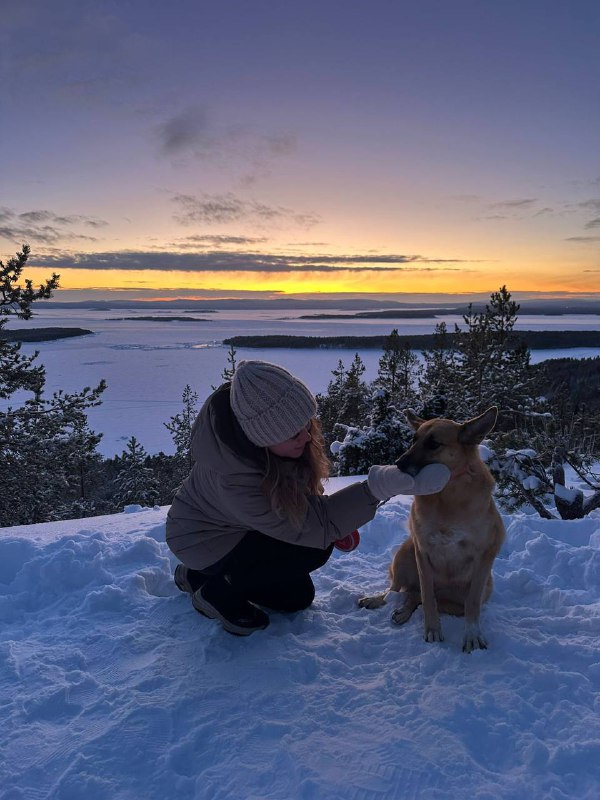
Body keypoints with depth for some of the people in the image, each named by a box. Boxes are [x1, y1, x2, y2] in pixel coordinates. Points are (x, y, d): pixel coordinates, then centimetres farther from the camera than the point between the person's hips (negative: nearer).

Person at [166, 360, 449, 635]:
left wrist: (338, 520, -9)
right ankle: (218, 592, -3)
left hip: (242, 526, 7)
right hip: (204, 539, -7)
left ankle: (198, 575, 24)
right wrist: (377, 488, -43)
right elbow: (313, 525, -34)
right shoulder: (232, 479, -42)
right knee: (314, 548, -22)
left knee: (298, 597, 14)